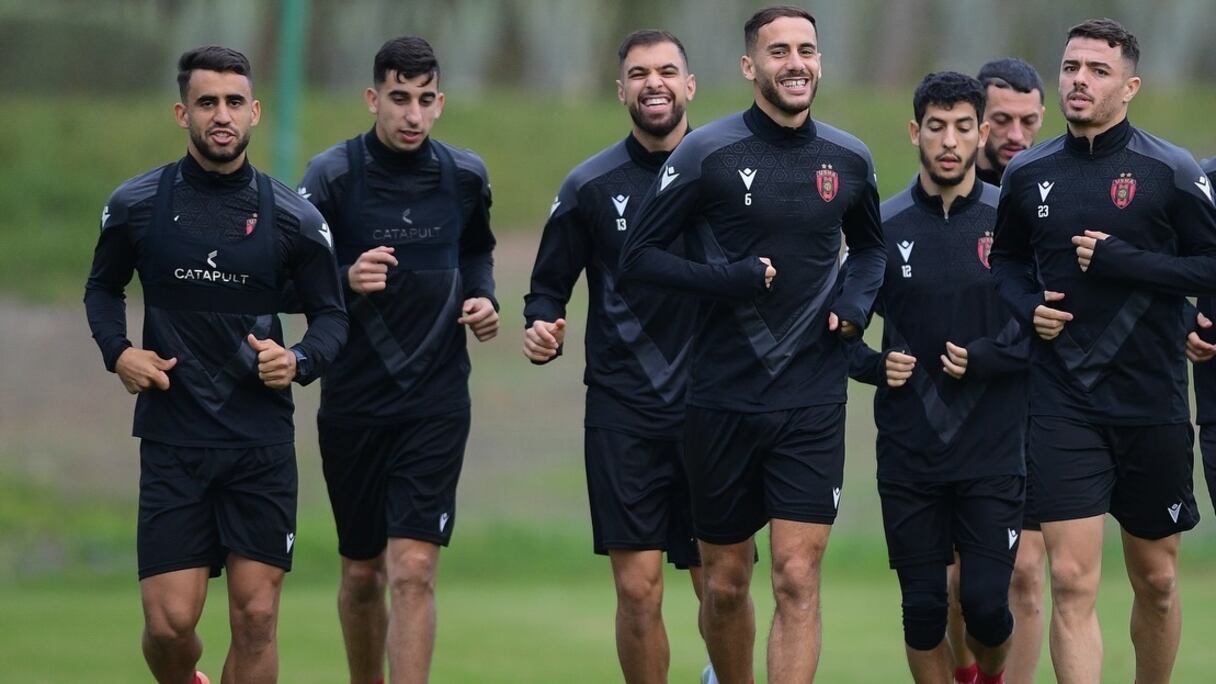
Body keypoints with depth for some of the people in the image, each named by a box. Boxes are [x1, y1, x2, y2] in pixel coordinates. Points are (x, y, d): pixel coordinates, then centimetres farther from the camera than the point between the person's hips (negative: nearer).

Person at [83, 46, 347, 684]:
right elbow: (102, 288, 16)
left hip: (262, 445, 0)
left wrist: (298, 361, -12)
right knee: (170, 620, -5)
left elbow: (331, 315, 8)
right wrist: (118, 352, -2)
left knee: (256, 616, -3)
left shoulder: (292, 218, -1)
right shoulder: (136, 205, 0)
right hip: (171, 440, 0)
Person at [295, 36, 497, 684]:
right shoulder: (332, 175, -7)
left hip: (437, 399, 0)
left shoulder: (465, 175, 2)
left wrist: (483, 298, 1)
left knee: (413, 569, -11)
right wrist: (347, 281, -24)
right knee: (362, 574, 10)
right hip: (354, 401, 0)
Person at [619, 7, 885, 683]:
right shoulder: (707, 153, -6)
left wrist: (857, 300, 3)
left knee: (798, 577, -9)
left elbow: (870, 245, 24)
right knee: (726, 582, 10)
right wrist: (727, 279, -17)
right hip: (723, 399, -1)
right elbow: (639, 256, -5)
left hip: (813, 403, 1)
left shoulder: (849, 159, 5)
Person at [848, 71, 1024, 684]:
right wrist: (875, 367, -8)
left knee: (986, 600, -5)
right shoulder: (884, 226, 3)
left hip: (993, 450, -1)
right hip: (909, 451, 1)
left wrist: (984, 357, -14)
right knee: (922, 607, 1)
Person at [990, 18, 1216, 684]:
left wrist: (1121, 260, -16)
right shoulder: (1028, 174, 5)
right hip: (1062, 405, 1)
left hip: (1151, 402, -1)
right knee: (1072, 581, -10)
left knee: (1155, 579, 11)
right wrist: (1028, 305, -1)